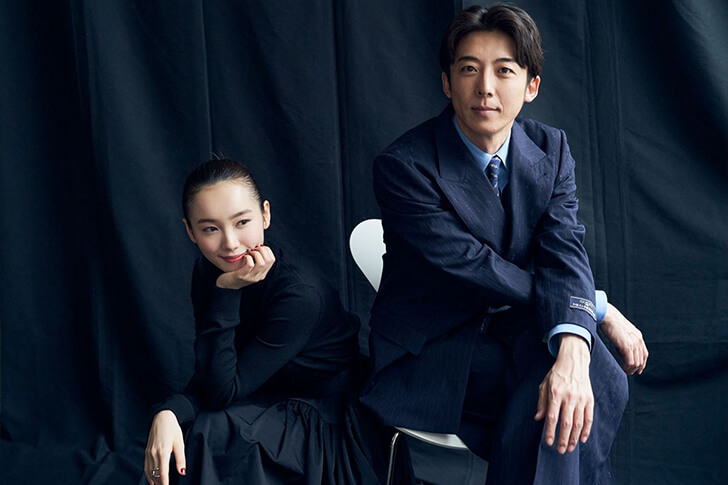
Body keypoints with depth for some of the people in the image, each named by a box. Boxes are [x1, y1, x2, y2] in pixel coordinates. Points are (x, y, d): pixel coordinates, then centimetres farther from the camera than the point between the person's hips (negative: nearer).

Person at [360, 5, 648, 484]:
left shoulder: (551, 149, -1)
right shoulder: (403, 165, -16)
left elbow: (564, 252, -14)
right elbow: (475, 267, -19)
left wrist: (572, 353, -35)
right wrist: (598, 310, -15)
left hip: (521, 329, 5)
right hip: (436, 350, -5)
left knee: (594, 380, -28)